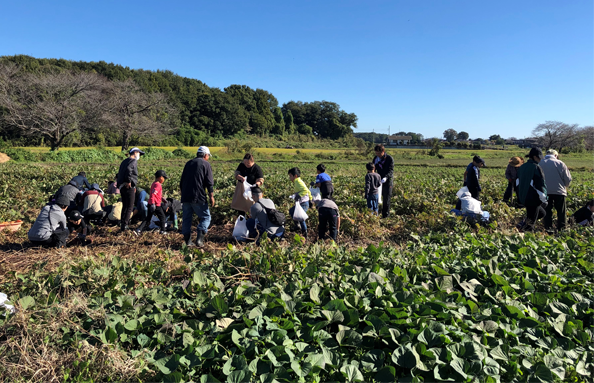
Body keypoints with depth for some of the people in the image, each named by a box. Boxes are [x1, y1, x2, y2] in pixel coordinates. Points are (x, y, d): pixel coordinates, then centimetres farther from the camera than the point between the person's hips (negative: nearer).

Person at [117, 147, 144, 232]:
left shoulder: (124, 161, 19)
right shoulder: (133, 161, -9)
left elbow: (120, 173, 17)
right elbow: (128, 169, -28)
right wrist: (129, 181, -22)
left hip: (122, 187, 9)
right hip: (129, 187, -9)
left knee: (124, 206, 18)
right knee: (130, 207, -3)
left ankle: (122, 224, 24)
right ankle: (124, 225, -7)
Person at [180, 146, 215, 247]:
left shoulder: (188, 163, 17)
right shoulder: (205, 164, 0)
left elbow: (181, 181, 22)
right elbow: (209, 183, -8)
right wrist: (211, 196, -5)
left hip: (185, 197, 6)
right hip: (198, 197, -5)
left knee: (186, 218, 12)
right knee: (205, 217, 5)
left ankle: (187, 241, 13)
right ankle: (200, 238, -9)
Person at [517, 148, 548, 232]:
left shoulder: (522, 167, 11)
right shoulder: (536, 168, -14)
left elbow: (518, 183, 17)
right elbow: (541, 185, -15)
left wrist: (520, 198, 22)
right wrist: (544, 199, -9)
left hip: (523, 198, 8)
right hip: (533, 199, -8)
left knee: (542, 213, 23)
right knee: (531, 221, 1)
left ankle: (524, 223, 12)